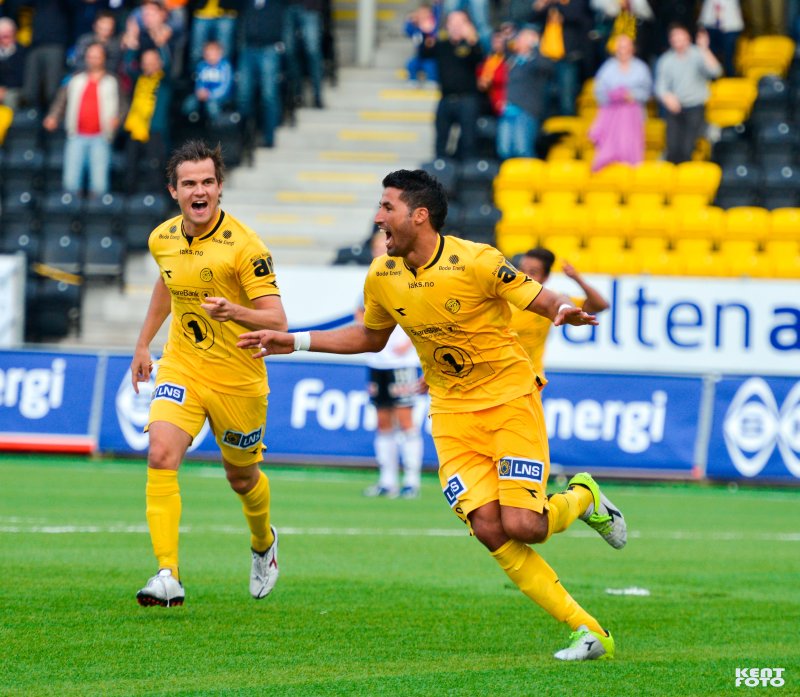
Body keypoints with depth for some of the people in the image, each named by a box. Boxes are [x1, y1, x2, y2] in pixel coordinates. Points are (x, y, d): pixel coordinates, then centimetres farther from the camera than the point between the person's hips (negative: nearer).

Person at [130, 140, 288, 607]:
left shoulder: (244, 245, -19)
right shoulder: (162, 239, -1)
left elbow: (277, 320, -22)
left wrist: (234, 312, -41)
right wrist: (144, 343, 26)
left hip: (237, 376, -3)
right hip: (181, 365, 3)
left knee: (242, 476, 14)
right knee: (162, 456, -20)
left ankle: (264, 543, 49)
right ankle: (169, 577, -23)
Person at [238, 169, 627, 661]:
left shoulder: (476, 262, -18)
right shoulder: (382, 275, -1)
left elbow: (544, 300, -11)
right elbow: (371, 337, 18)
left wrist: (565, 310, -35)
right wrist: (295, 342, 14)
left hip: (509, 398, -4)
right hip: (452, 412, 4)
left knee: (521, 526, -18)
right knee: (489, 529, -14)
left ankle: (582, 497, 20)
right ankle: (588, 632, -6)